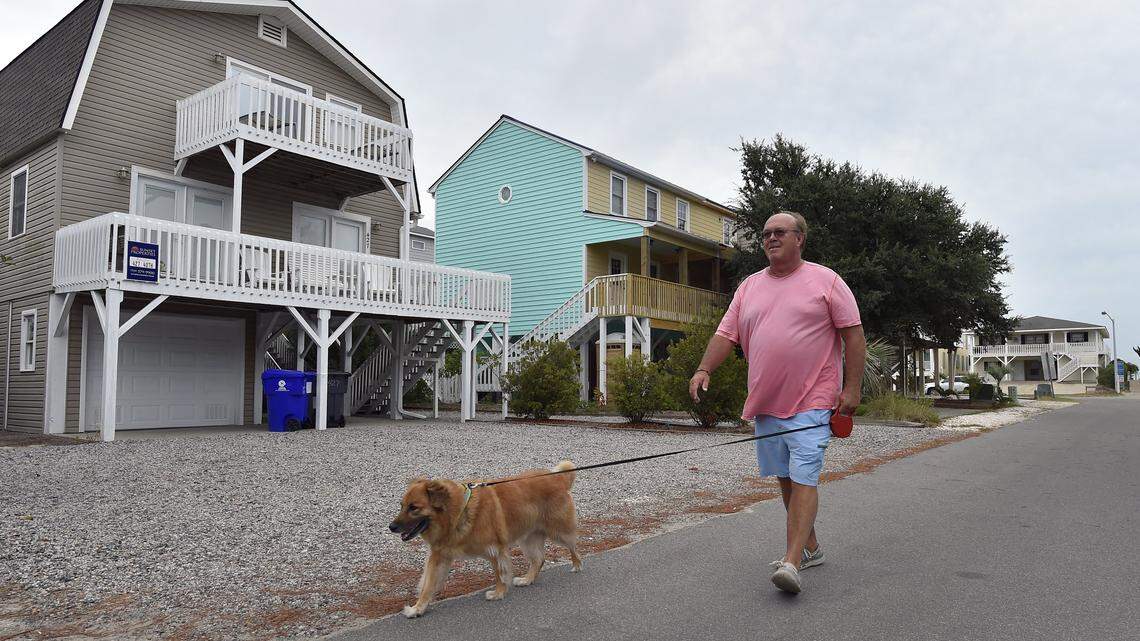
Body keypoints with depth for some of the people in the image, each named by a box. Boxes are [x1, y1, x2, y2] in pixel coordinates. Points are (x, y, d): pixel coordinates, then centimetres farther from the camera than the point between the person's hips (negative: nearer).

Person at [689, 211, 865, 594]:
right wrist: (704, 369, -9)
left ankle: (792, 562, -13)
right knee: (785, 478, 12)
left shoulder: (825, 281, 0)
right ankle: (810, 547, 28)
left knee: (803, 477, -12)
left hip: (811, 402, -5)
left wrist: (852, 389, -9)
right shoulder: (750, 287, 13)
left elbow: (854, 335, -2)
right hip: (766, 403, 6)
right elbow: (725, 335, 8)